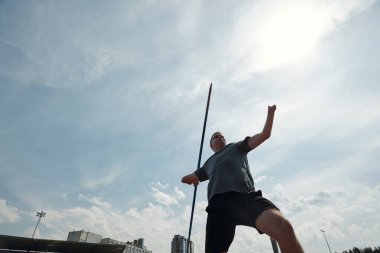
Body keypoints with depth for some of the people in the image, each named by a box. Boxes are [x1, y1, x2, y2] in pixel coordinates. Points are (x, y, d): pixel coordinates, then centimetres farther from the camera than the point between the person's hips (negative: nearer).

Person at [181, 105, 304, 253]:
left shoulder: (236, 147, 31)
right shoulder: (208, 164, 36)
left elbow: (264, 135, 23)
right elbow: (186, 179, 50)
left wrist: (270, 112, 21)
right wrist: (193, 179, 37)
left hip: (245, 196, -2)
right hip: (219, 204, 3)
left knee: (282, 226, -30)